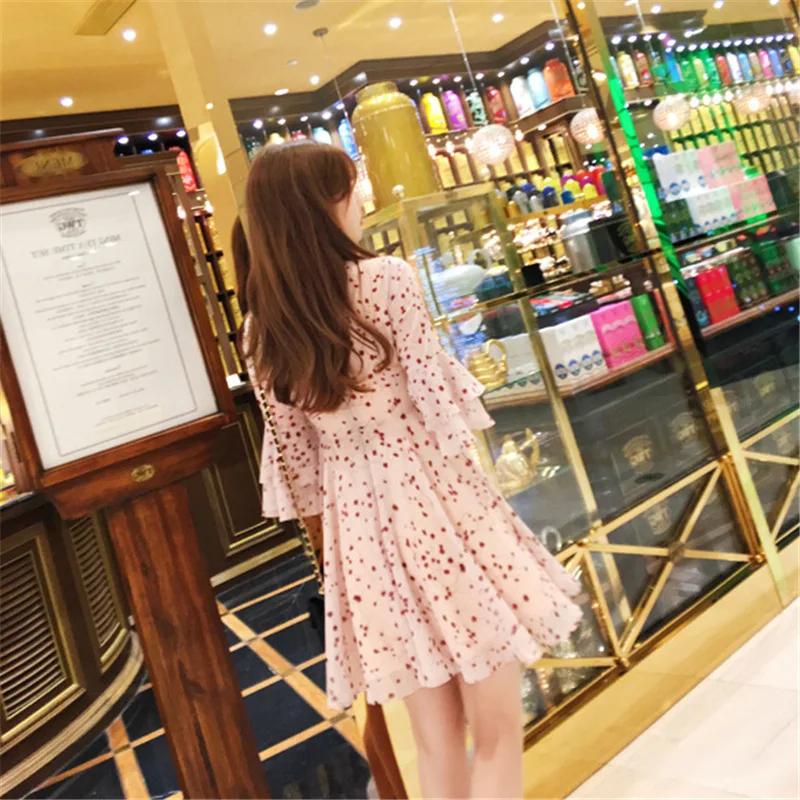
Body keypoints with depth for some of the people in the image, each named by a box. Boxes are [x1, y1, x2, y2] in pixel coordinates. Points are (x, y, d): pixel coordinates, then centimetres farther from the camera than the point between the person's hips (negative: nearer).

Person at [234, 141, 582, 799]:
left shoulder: (261, 330, 3)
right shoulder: (387, 278, -11)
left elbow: (295, 452, 6)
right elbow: (439, 402, -11)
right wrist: (471, 493, 1)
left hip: (358, 523, 5)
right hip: (434, 499, -5)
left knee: (439, 746, 19)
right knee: (497, 731, 10)